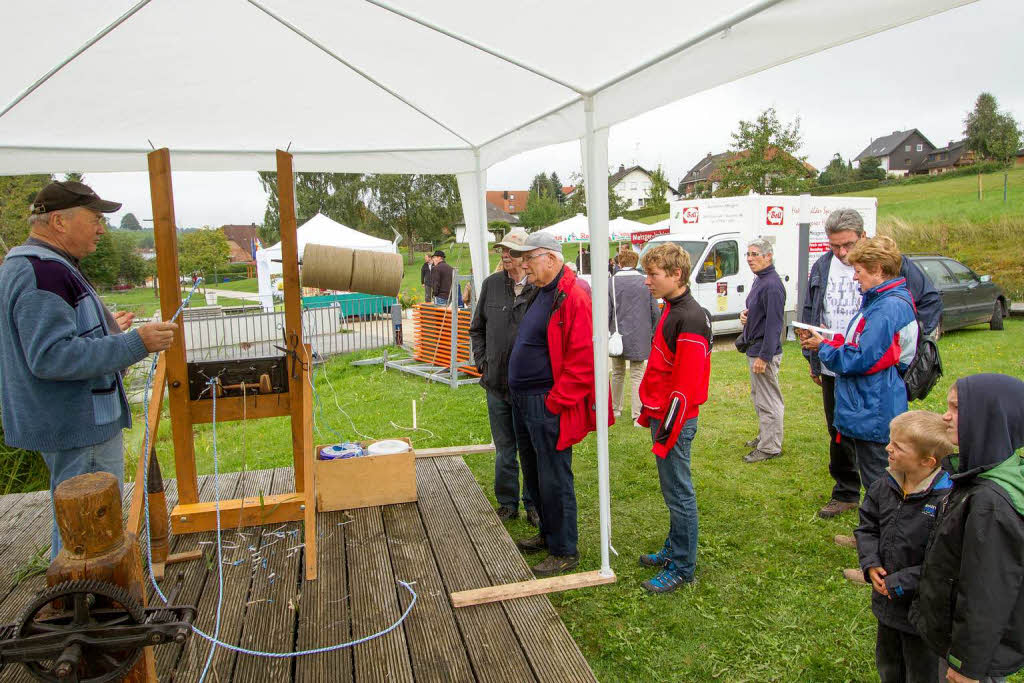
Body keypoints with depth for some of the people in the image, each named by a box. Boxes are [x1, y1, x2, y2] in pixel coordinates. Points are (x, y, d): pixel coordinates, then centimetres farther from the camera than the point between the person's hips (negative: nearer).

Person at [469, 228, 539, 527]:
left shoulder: (541, 289, -11)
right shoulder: (491, 285, 4)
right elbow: (477, 329, 15)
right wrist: (482, 362, 7)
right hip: (497, 384, 4)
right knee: (504, 450, 16)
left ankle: (533, 504, 27)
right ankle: (507, 503, 31)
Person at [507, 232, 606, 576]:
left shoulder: (572, 298, -18)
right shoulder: (541, 293, 14)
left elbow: (582, 361, -23)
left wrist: (554, 402, -19)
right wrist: (520, 393, 17)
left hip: (548, 406, -10)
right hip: (523, 401, 10)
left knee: (553, 480, 1)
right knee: (533, 474, 20)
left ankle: (564, 551, 16)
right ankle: (548, 533, 37)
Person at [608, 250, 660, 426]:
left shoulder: (611, 282, -6)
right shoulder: (646, 283, -1)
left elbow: (606, 312, -6)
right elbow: (655, 312, 3)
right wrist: (653, 334, 14)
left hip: (618, 336, 0)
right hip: (640, 338, 0)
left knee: (618, 374, 17)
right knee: (637, 375, 5)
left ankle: (615, 408, 28)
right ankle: (637, 415, 1)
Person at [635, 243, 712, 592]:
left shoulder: (690, 318, -20)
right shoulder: (671, 310, 11)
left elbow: (685, 387, -22)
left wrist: (667, 432, -20)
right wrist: (650, 413, 20)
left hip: (675, 421, -9)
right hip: (660, 415, 9)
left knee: (678, 493, 3)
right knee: (673, 490, 20)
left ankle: (682, 567, 16)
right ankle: (674, 549, 35)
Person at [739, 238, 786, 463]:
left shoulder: (772, 285, -20)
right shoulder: (759, 280, 12)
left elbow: (774, 324, -23)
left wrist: (764, 357, -24)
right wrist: (745, 315, 3)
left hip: (764, 352, -11)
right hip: (754, 349, 11)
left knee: (768, 402, -2)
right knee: (759, 397, 21)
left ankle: (770, 448, 7)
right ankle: (764, 437, 34)